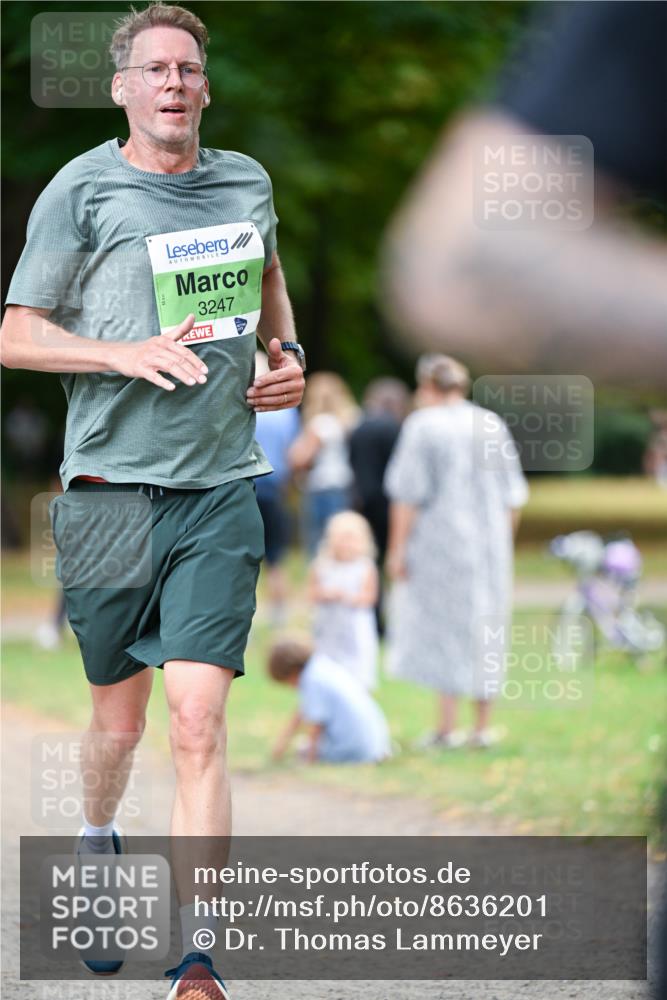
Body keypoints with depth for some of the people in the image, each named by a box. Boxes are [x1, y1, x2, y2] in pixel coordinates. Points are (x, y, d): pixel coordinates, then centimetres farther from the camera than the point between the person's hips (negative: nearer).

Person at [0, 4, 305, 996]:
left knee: (198, 724, -10)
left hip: (221, 488, 1)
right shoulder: (81, 190, -2)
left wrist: (287, 351, 12)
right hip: (109, 488, -1)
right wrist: (129, 355, -15)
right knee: (119, 717, 11)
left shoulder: (247, 182, 11)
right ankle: (95, 848, 44)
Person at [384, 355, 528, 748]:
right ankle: (483, 726, 12)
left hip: (440, 543, -4)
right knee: (484, 630, 11)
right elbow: (513, 497, 9)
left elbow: (408, 495, -12)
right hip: (489, 546, 5)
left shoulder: (424, 426, -9)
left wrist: (397, 549, -8)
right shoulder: (493, 426, 6)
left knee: (445, 631, 0)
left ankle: (447, 727, -3)